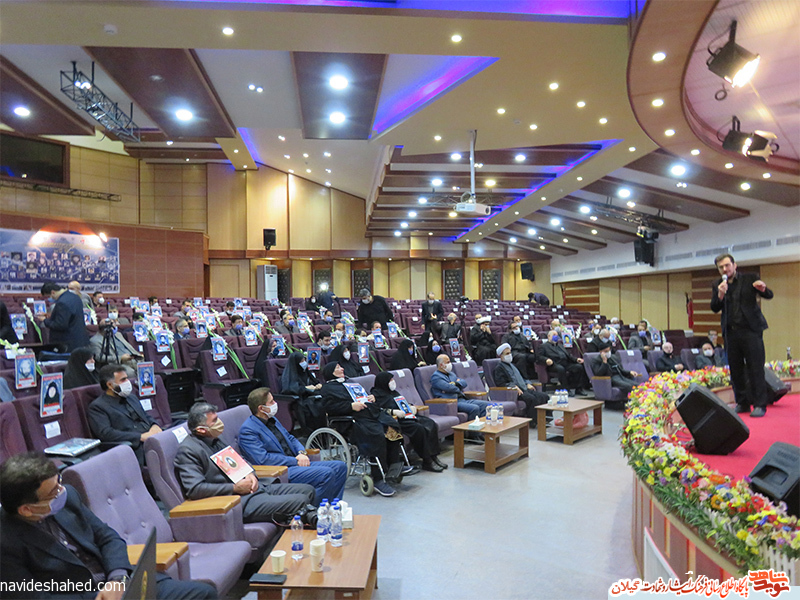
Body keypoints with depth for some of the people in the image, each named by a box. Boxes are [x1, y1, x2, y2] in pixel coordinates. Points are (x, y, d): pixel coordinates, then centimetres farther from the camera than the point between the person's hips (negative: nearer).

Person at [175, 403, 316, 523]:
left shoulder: (213, 440, 15)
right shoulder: (187, 451, -13)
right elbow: (194, 489, -24)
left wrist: (249, 474, 4)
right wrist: (235, 488, -18)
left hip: (255, 488, 10)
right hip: (238, 501, -10)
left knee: (308, 490, 6)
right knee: (300, 501, -22)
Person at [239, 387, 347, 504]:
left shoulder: (272, 419, 18)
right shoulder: (247, 430, -11)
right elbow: (263, 459, -20)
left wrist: (301, 453, 2)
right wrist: (295, 461, -16)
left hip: (297, 463, 9)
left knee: (340, 466, -1)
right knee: (327, 474, -27)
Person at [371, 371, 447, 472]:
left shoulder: (392, 391, 26)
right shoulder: (376, 393, 0)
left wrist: (411, 406, 10)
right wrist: (393, 412, -25)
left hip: (409, 415, 9)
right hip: (396, 419, -9)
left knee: (431, 424, -11)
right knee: (418, 428, -30)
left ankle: (433, 456, -11)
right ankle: (427, 462, -22)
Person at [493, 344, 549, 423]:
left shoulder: (512, 365, 30)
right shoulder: (498, 368, 2)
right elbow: (500, 383, -11)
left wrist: (528, 384, 15)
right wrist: (514, 386, -22)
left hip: (525, 389, 8)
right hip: (515, 392, -8)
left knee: (544, 396, -12)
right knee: (532, 398, -33)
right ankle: (532, 421, -26)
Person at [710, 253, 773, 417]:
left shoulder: (750, 278, 3)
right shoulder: (717, 285, 9)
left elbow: (769, 296, 2)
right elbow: (714, 308, 3)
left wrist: (763, 289, -20)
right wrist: (720, 294, -15)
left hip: (750, 329, -3)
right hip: (730, 331, 3)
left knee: (756, 368, -4)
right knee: (736, 370, 7)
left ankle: (759, 405, 2)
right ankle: (742, 403, 16)